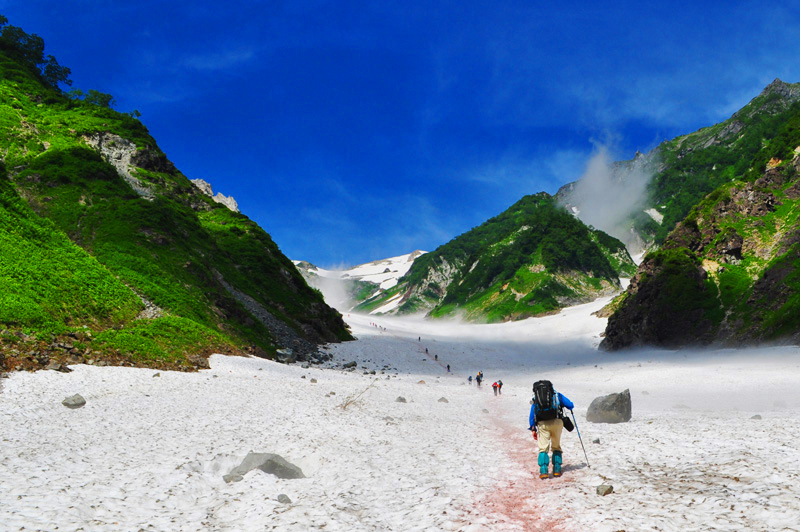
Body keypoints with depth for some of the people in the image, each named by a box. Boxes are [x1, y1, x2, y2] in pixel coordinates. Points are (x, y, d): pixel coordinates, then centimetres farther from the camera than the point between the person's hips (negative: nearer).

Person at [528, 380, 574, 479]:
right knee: (556, 447, 16)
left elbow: (531, 415, 16)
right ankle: (557, 470, 14)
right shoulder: (556, 395, 18)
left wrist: (533, 429, 17)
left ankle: (543, 471, -11)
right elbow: (570, 405, 15)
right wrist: (569, 408, 37)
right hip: (556, 422, 0)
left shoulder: (535, 399, 21)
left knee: (543, 448, 1)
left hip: (542, 424, 0)